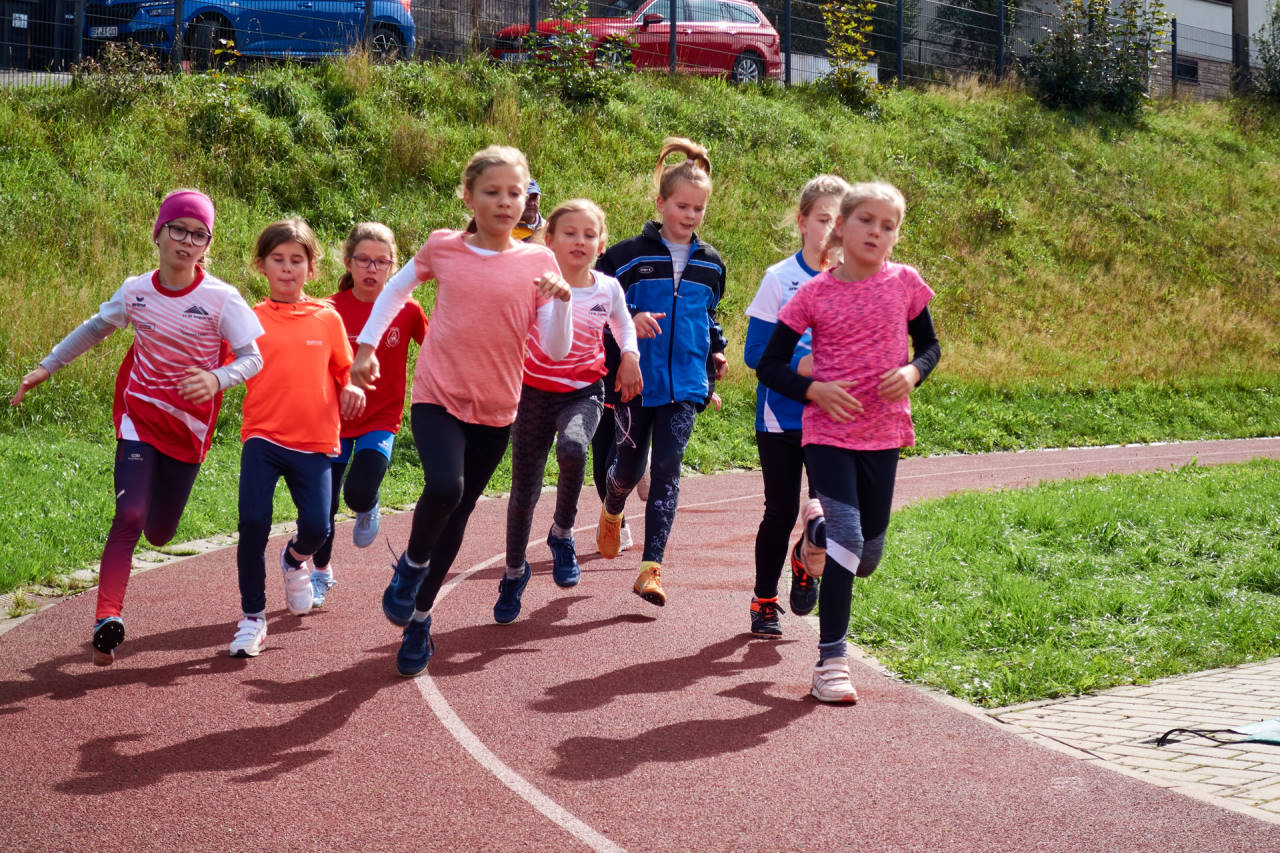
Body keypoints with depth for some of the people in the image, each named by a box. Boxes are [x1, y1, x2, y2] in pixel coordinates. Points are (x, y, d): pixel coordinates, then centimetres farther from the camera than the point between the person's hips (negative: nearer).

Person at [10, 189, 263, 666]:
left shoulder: (221, 298, -15)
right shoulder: (135, 291, -5)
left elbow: (252, 358, -17)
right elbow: (95, 328, 14)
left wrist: (217, 379, -38)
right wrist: (47, 367, 17)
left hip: (188, 425, 0)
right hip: (139, 415, 0)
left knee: (159, 535, 12)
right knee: (129, 518, -19)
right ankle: (107, 621, -17)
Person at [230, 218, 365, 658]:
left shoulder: (328, 318, 5)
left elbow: (345, 370, 15)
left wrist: (352, 390, -5)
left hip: (315, 442, 1)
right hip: (263, 438, -1)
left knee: (316, 527, -11)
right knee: (253, 523, -13)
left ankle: (295, 558, 29)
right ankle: (252, 618, 6)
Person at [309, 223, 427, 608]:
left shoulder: (407, 310, -7)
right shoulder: (331, 310, -6)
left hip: (380, 421, -1)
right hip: (335, 419, 1)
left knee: (358, 493, -22)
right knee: (323, 503, 5)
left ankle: (369, 509, 17)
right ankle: (321, 573, 30)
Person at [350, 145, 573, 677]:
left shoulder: (538, 262, -3)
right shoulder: (442, 248, -2)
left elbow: (556, 349, -5)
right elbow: (396, 289, 17)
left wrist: (561, 300, -22)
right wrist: (366, 345, 12)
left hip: (496, 411, 2)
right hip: (438, 398, -2)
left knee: (458, 515, 12)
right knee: (444, 488, -28)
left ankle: (418, 617, 30)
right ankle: (412, 563, 3)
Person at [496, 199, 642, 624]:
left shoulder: (608, 288, -1)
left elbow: (623, 323, 20)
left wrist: (630, 356, 5)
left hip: (584, 393, 1)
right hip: (535, 392, 0)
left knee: (572, 448, -34)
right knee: (525, 490, 3)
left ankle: (562, 534, -8)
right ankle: (514, 571, 29)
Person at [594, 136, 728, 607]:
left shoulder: (710, 264, 9)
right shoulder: (630, 255, -4)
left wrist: (715, 352, 9)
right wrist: (628, 321, -19)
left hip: (685, 385, 2)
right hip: (637, 382, -2)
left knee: (667, 471, -7)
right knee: (629, 466, 9)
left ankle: (651, 568, -8)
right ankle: (611, 512, 46)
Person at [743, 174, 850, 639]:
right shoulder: (780, 279, -5)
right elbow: (755, 351, -7)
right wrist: (801, 364, -21)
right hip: (781, 415, -1)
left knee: (830, 509, -14)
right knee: (780, 512, 5)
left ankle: (807, 557, 20)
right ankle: (764, 601, 24)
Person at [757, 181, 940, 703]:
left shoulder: (905, 283, 1)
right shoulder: (814, 294, -4)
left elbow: (930, 345, 13)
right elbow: (769, 365, 1)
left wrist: (913, 372, -8)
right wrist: (814, 389, -16)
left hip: (883, 433, 3)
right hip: (828, 432, -3)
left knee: (869, 552, 10)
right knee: (847, 539, -15)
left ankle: (825, 527, 47)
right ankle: (830, 660, -8)